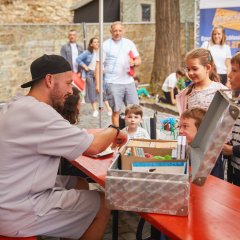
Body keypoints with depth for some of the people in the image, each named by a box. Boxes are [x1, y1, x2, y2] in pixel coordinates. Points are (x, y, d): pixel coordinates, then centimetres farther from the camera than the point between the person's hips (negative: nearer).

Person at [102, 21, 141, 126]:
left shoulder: (129, 43, 11)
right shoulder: (105, 45, 1)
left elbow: (138, 60, 13)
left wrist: (134, 63, -11)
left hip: (129, 81, 4)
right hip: (113, 83, -3)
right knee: (116, 111, 1)